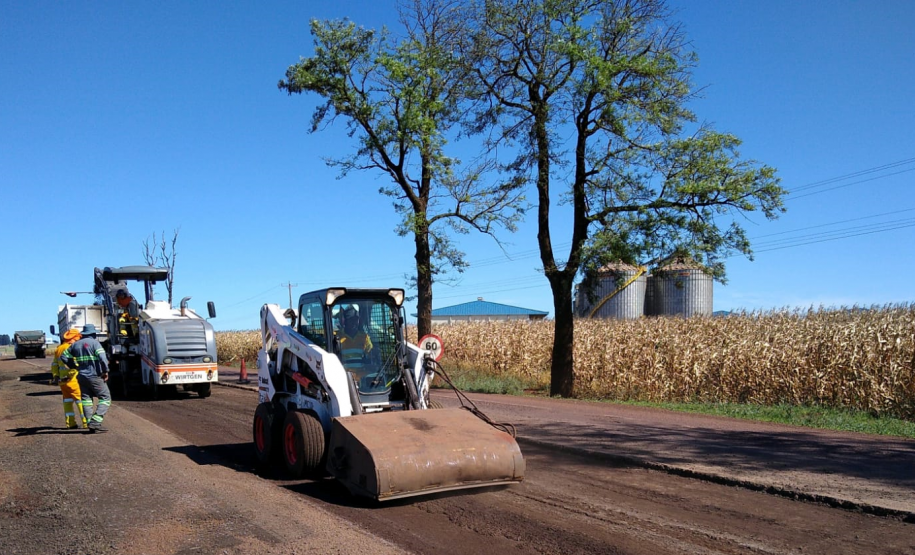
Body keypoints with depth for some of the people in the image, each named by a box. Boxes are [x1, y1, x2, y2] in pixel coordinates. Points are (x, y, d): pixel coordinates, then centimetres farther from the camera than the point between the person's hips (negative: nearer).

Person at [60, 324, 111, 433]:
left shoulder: (75, 344, 11)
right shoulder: (94, 343, -8)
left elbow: (63, 357, 17)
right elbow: (102, 358, -21)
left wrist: (74, 367, 20)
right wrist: (105, 371, -11)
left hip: (81, 377, 6)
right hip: (95, 376, -6)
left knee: (86, 399, 12)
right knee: (105, 398, -1)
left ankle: (90, 423, 7)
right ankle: (95, 422, -14)